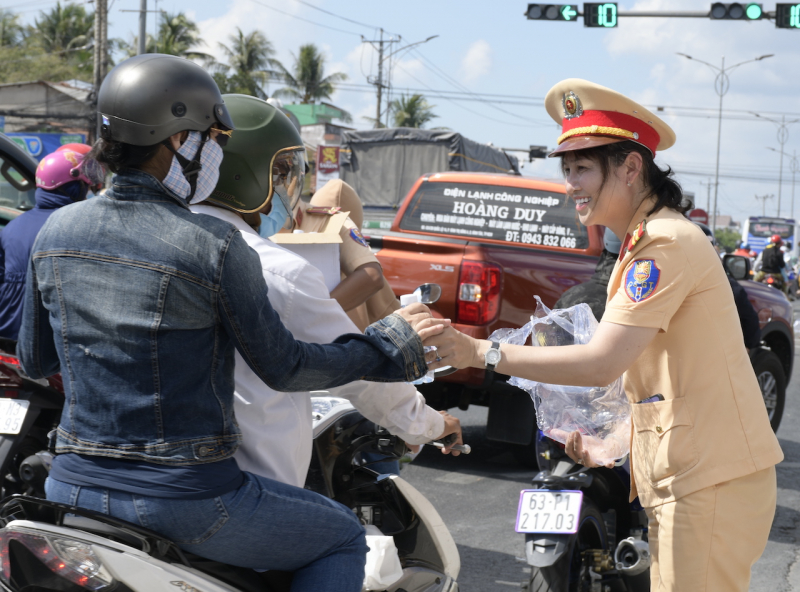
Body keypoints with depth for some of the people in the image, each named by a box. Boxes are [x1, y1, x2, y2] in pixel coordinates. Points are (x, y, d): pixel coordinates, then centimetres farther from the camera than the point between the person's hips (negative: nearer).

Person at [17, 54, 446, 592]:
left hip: (73, 488, 6)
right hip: (183, 499, -5)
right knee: (343, 538, 17)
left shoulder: (55, 232, 0)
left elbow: (35, 360, 12)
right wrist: (392, 340, 4)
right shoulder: (213, 247, -17)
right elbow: (283, 368, -9)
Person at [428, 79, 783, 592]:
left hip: (712, 481, -10)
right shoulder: (645, 241, 18)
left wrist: (483, 352, -17)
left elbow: (601, 364, -22)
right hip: (688, 476, 10)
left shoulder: (667, 243, -16)